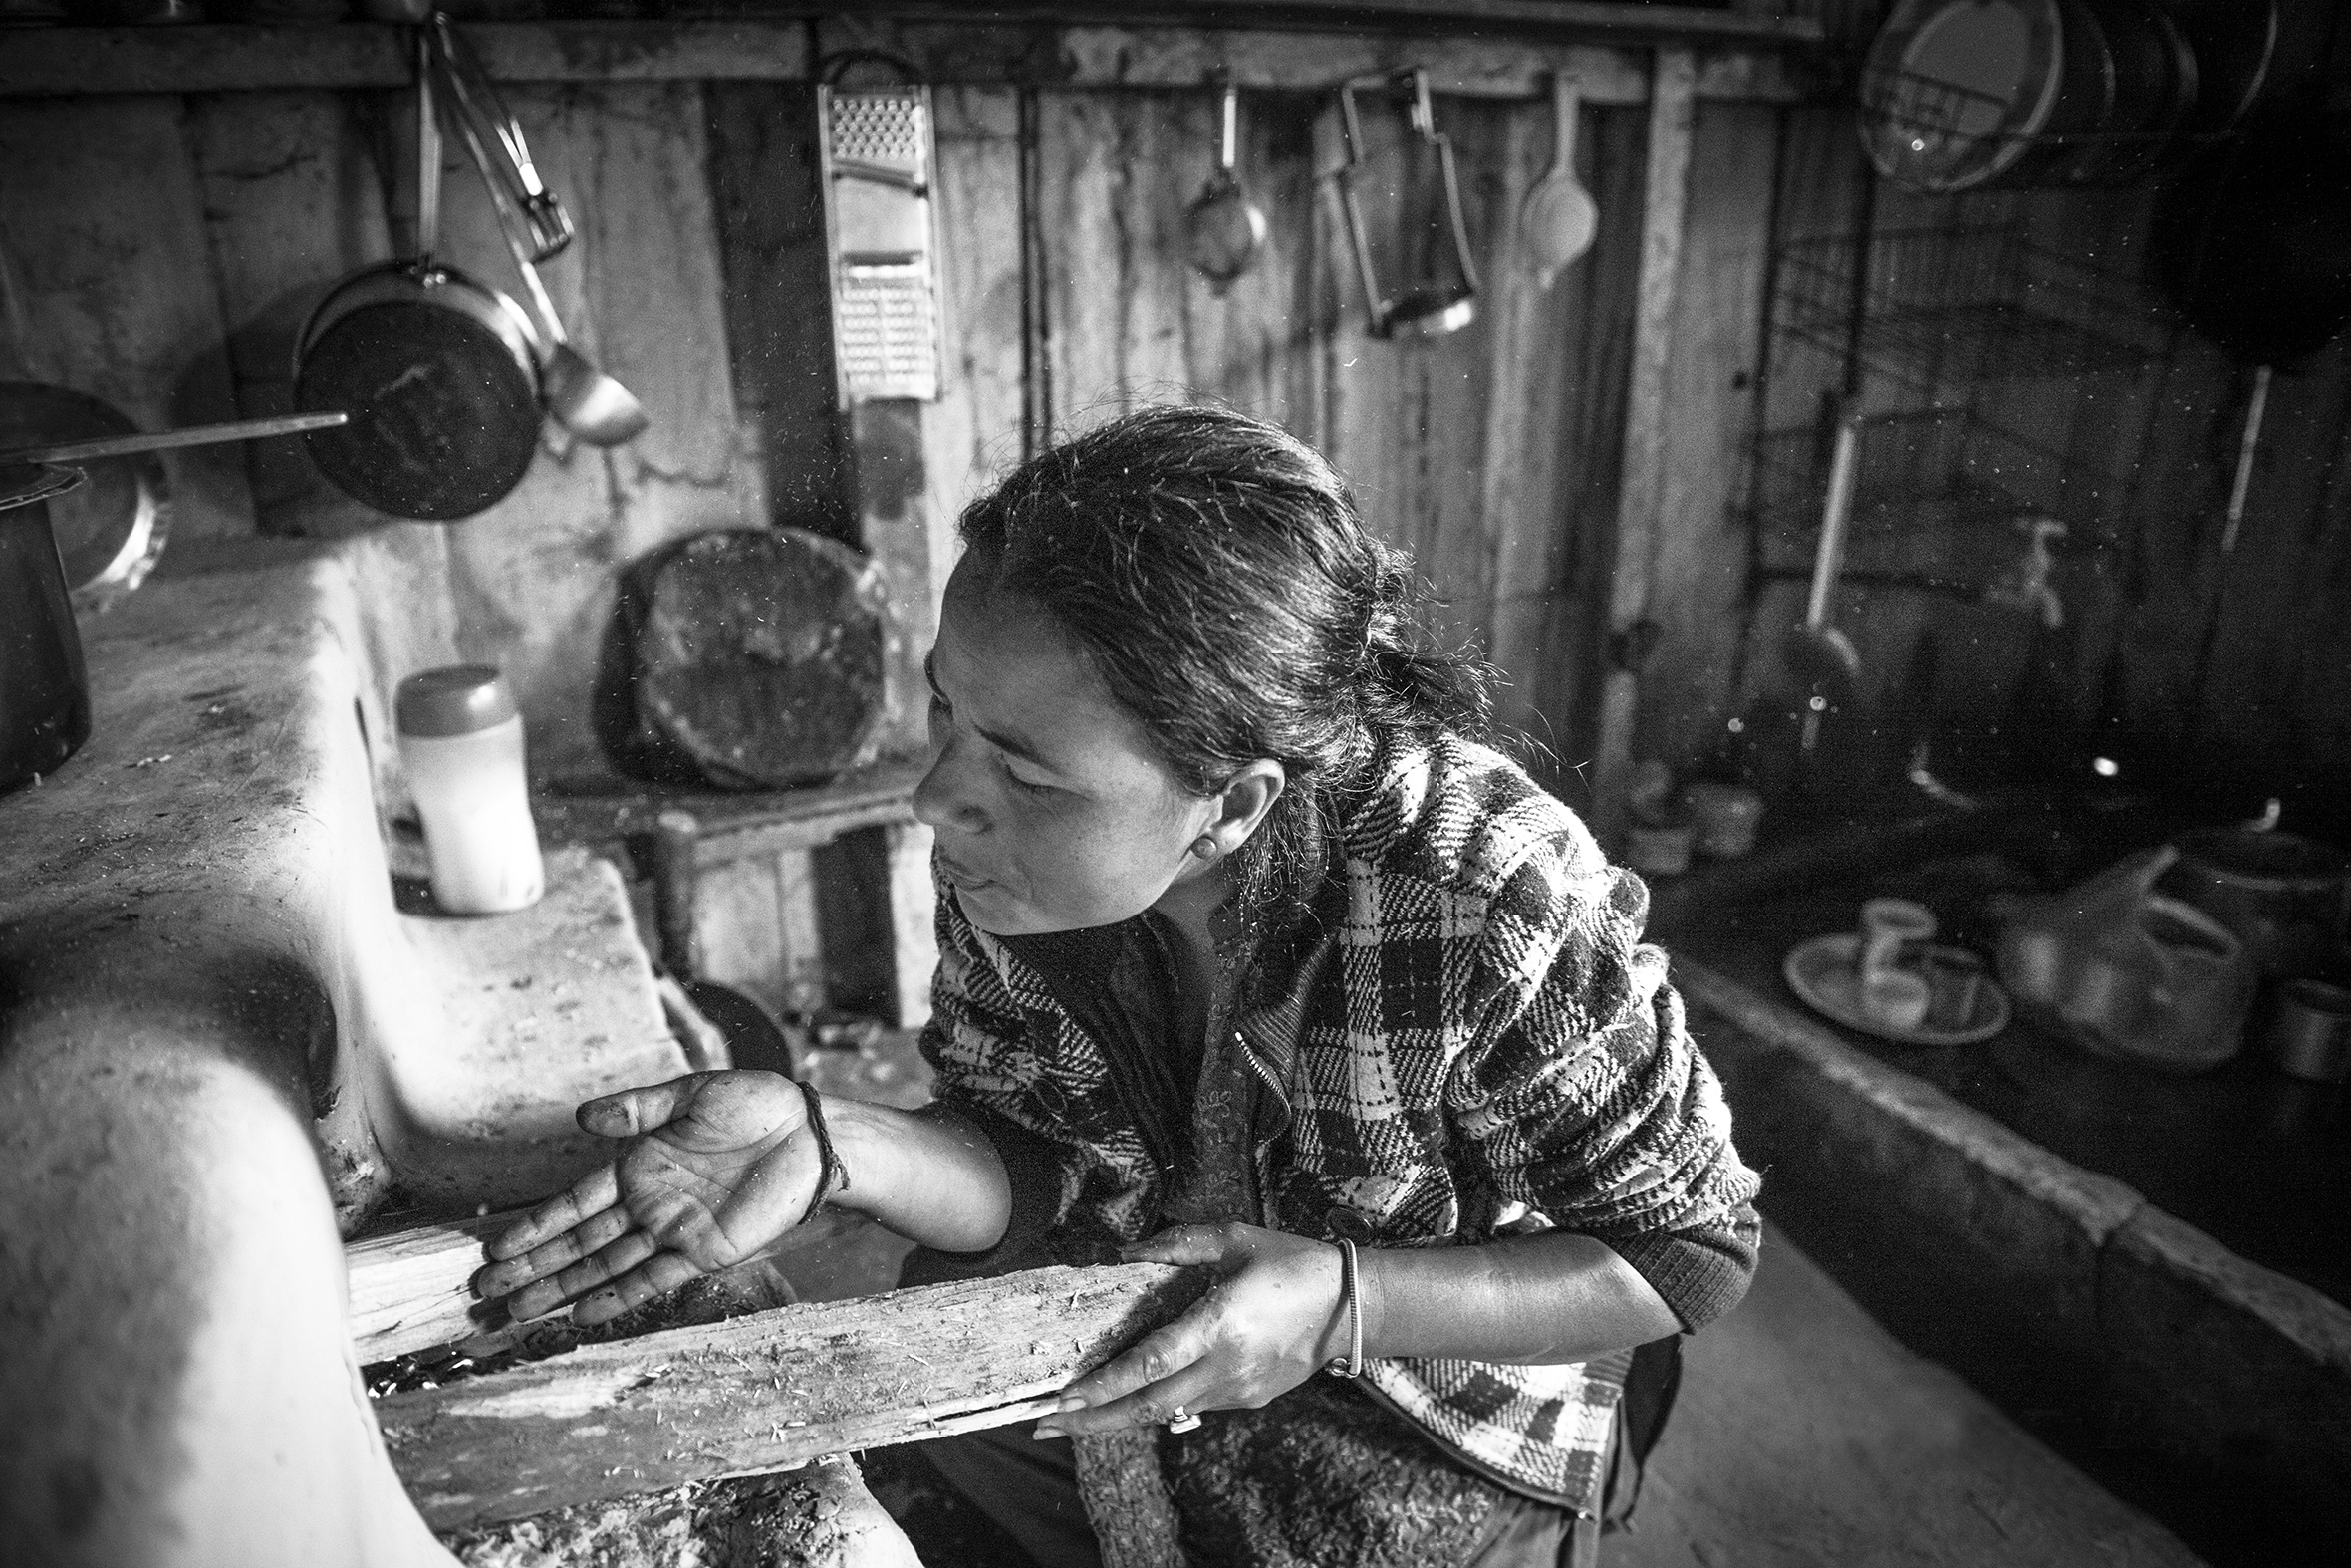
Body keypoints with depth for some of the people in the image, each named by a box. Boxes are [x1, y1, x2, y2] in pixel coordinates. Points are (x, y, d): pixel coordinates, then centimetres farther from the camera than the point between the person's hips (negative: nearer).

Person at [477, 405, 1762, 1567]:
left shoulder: (1498, 910, -35)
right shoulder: (1006, 857, -21)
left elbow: (1693, 1254, -20)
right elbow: (1037, 1172, -11)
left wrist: (1348, 1303, -33)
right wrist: (827, 1146, -32)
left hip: (1439, 1404, -3)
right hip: (1129, 1328, 4)